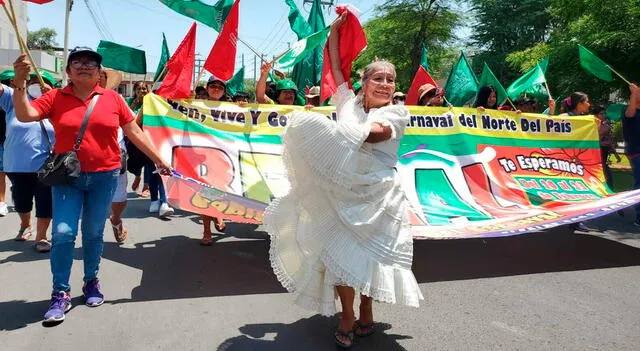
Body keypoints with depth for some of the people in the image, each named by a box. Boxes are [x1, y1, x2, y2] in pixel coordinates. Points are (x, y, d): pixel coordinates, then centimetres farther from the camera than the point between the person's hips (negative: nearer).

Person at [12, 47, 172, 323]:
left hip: (104, 176, 1)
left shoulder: (112, 98, 1)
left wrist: (158, 160, 6)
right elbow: (24, 115, -11)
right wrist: (20, 82, -23)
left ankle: (91, 281, 31)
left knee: (93, 233, 11)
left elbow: (134, 132, 5)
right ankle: (61, 293, 10)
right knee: (63, 233, -5)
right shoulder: (55, 98, 1)